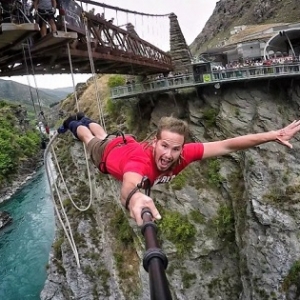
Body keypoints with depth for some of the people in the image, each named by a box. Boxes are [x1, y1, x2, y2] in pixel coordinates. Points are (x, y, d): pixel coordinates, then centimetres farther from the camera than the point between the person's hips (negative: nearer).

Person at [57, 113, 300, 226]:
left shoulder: (182, 154, -42)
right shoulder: (141, 160, -53)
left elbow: (228, 145, -45)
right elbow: (129, 184, -75)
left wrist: (274, 135, -52)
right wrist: (134, 196, -99)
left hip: (129, 145, 4)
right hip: (110, 152, -4)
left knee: (103, 134, 37)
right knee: (91, 139, 32)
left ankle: (84, 120, 67)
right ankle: (73, 124, 62)